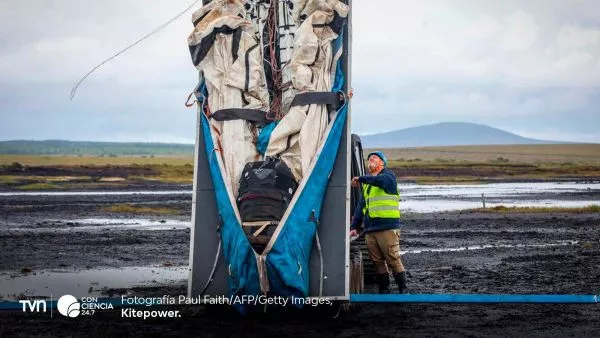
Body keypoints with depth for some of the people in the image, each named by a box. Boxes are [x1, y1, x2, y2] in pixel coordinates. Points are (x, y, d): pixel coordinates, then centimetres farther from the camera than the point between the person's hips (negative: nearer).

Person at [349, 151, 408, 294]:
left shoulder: (388, 174, 3)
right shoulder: (367, 183, 24)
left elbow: (381, 180, -23)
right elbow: (361, 206, 23)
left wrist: (361, 179, -16)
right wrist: (354, 226, 15)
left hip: (387, 226, -7)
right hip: (370, 229, 7)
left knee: (393, 259, -9)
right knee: (377, 261, 4)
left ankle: (403, 290, -3)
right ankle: (383, 290, 9)